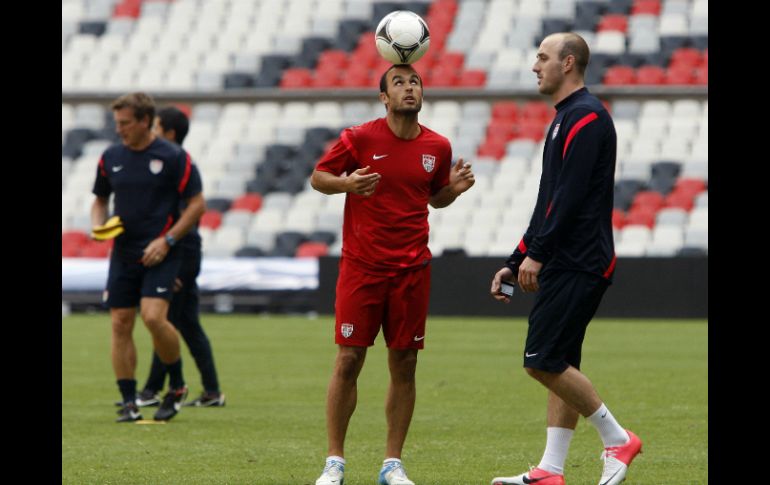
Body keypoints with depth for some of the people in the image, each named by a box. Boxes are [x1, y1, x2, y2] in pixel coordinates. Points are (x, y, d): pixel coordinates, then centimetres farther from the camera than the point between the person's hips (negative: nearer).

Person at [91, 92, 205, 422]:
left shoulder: (174, 157, -7)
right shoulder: (111, 158, 7)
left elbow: (197, 204, -4)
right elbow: (100, 200, 21)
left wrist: (167, 240, -12)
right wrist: (98, 225, -1)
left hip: (159, 254, -5)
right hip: (123, 254, 5)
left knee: (153, 317, -20)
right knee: (120, 324, 0)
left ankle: (177, 386, 2)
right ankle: (129, 403, 7)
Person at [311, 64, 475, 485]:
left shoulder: (437, 147, 4)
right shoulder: (360, 138, -7)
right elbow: (317, 177, 3)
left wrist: (455, 188, -3)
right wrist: (347, 184, -17)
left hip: (412, 270, 3)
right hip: (361, 267, -3)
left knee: (404, 364, 3)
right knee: (348, 360, -4)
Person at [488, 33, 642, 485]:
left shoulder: (586, 117, -12)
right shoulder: (567, 118, 20)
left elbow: (570, 195, -20)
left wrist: (536, 254, -20)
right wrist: (517, 262, 21)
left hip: (579, 266, -10)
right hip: (566, 265, 10)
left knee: (543, 360, -12)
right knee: (558, 365, 7)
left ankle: (617, 439, -3)